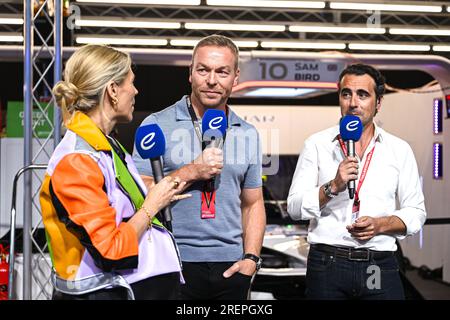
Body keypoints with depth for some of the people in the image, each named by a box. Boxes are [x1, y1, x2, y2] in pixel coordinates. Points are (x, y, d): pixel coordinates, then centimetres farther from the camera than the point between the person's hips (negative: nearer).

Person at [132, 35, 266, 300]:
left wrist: (251, 258, 2)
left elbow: (253, 204, 14)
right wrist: (192, 172, -15)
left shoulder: (248, 135, 10)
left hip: (230, 266, 4)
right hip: (175, 265, -3)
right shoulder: (157, 125, -2)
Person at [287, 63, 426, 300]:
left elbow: (416, 212, 7)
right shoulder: (317, 145, 4)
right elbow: (294, 207, -1)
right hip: (327, 264, -1)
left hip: (380, 267, 1)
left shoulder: (399, 150, 7)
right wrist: (333, 187, -15)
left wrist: (380, 225, -10)